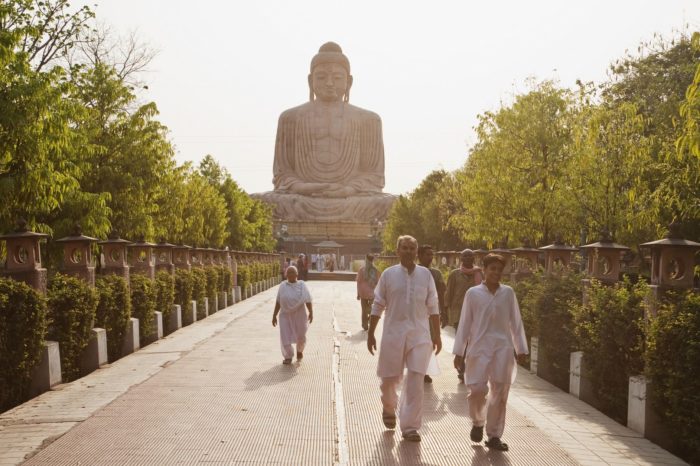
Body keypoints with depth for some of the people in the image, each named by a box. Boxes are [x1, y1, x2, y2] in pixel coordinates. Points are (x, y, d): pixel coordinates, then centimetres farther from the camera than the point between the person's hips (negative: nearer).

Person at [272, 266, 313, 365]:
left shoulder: (302, 285, -5)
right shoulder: (282, 286, 0)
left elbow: (308, 301, -9)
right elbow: (278, 302, 3)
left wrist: (311, 313, -21)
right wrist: (274, 316, 1)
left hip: (299, 315, -1)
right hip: (285, 315, 1)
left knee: (301, 336, 10)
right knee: (285, 337, -7)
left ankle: (299, 350, 40)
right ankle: (288, 357, 10)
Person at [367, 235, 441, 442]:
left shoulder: (425, 275, 3)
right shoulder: (388, 274, 0)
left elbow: (432, 307, 8)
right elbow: (378, 306, 5)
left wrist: (436, 335, 6)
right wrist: (370, 333, 4)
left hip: (420, 334, 1)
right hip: (393, 333, 0)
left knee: (415, 382, -4)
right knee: (389, 378, 10)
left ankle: (410, 427, 7)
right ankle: (389, 410, 41)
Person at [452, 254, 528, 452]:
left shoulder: (508, 292, 6)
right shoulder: (473, 293, 1)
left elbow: (516, 322, 10)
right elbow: (465, 324, 3)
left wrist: (521, 348, 8)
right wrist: (459, 352, 2)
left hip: (503, 347, 2)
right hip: (480, 346, -1)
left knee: (500, 392, 3)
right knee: (477, 389, -5)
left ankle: (494, 436, 16)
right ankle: (477, 422, 25)